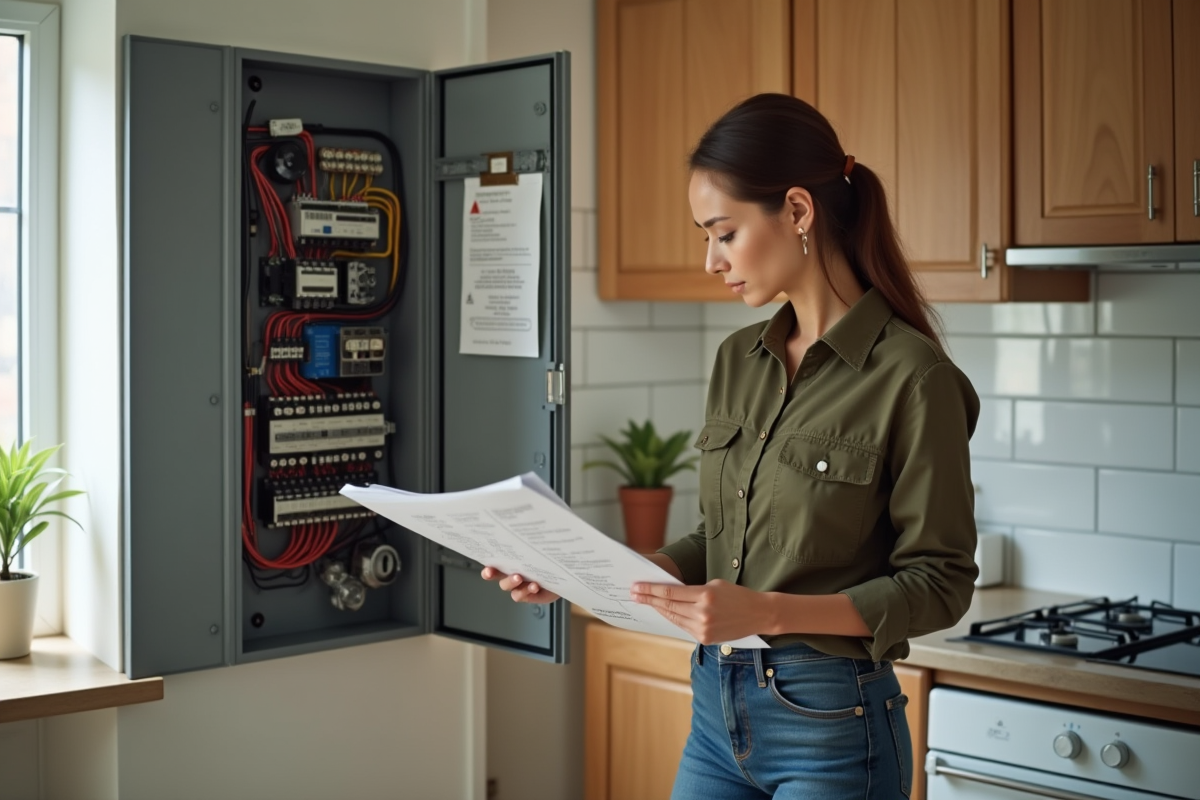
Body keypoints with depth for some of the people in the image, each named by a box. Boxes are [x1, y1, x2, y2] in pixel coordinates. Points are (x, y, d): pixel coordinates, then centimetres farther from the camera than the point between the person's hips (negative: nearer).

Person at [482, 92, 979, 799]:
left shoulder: (910, 376, -15)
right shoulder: (739, 361, 6)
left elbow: (939, 584, -14)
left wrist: (772, 614, -24)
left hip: (830, 725, -6)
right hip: (716, 711, 6)